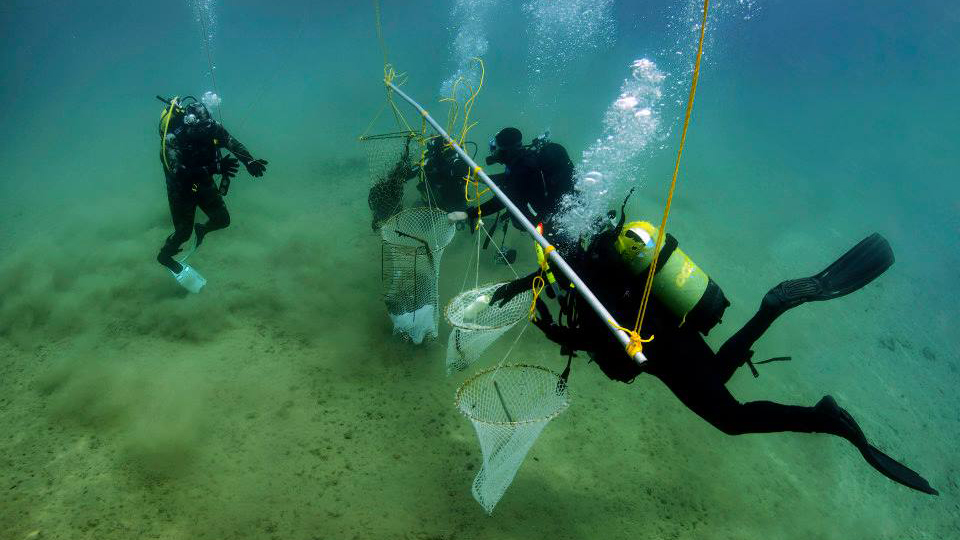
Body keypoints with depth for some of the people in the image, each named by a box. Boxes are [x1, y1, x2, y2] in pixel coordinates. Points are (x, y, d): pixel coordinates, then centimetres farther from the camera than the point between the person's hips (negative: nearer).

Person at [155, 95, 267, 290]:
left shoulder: (212, 127, -23)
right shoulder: (173, 138, -35)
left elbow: (235, 145, -14)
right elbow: (180, 173, -42)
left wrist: (249, 161, -35)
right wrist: (215, 168, -53)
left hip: (204, 181, 4)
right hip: (181, 187, -4)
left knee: (222, 220, 4)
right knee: (183, 232, 5)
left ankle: (202, 229, 37)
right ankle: (164, 256, 34)